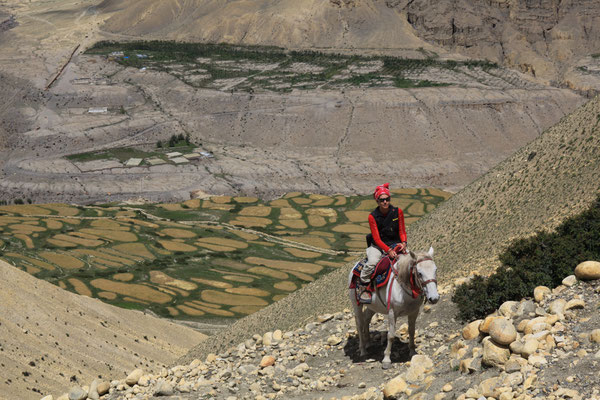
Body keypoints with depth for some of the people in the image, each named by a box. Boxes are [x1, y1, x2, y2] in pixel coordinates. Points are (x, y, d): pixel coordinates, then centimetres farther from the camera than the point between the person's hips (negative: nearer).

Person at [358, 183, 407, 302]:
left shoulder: (398, 212, 0)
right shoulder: (373, 216, -7)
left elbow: (402, 231, 5)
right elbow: (377, 238, -10)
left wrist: (403, 243, -16)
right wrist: (388, 250, -24)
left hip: (395, 244, 2)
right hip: (378, 245, -2)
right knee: (372, 262, -31)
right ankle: (364, 288, -16)